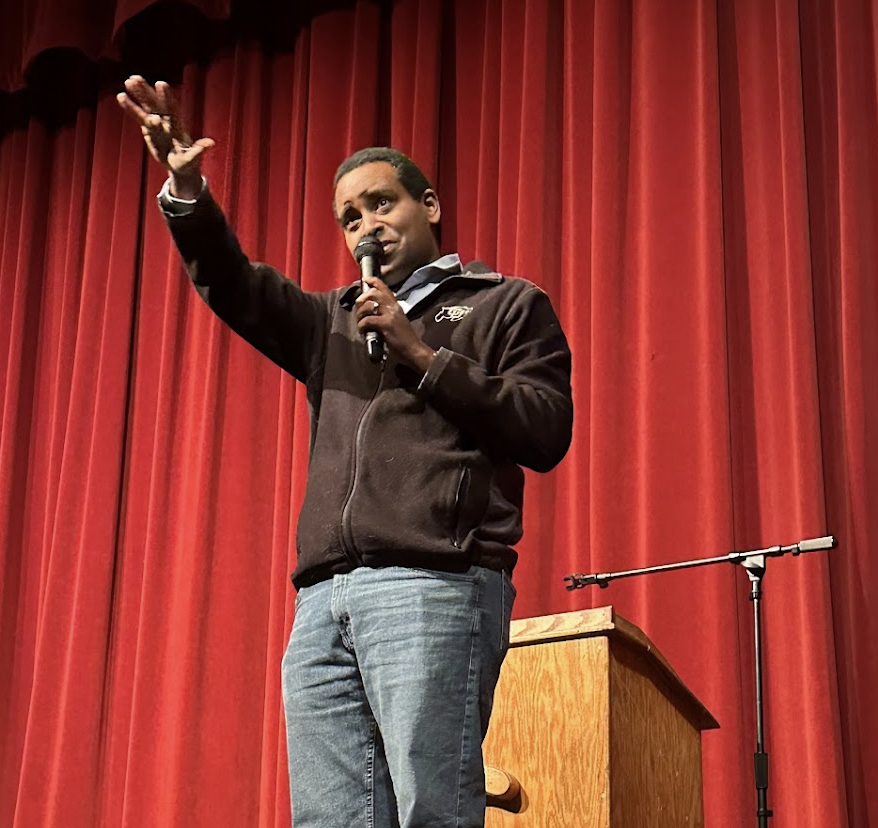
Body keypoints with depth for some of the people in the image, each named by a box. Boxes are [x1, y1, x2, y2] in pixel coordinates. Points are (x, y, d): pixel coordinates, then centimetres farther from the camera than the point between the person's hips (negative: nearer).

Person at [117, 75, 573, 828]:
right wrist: (187, 194, -2)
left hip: (434, 586, -5)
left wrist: (423, 355, -3)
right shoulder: (336, 321, 29)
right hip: (323, 598, 5)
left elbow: (547, 432, -1)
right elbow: (236, 286, 14)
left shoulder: (508, 305, 13)